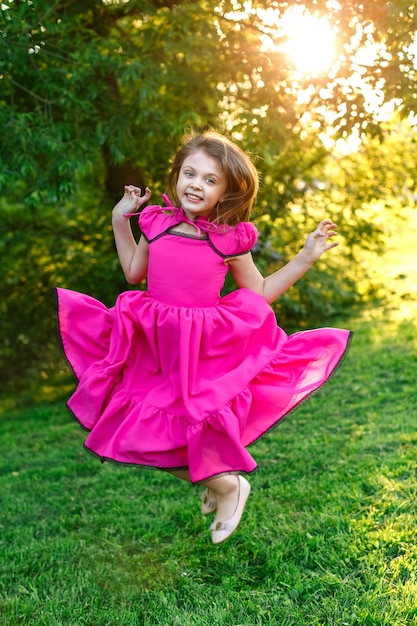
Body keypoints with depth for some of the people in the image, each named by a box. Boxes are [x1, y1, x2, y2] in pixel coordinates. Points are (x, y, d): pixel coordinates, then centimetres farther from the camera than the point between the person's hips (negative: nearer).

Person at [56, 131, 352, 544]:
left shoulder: (230, 240, -6)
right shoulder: (157, 224, 0)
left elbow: (260, 293, 6)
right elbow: (134, 273, 17)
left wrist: (306, 257, 0)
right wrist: (120, 220, 13)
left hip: (206, 352, -3)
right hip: (153, 347, 4)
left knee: (191, 430, -7)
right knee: (146, 435, 3)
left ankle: (229, 484, 27)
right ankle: (216, 481, 29)